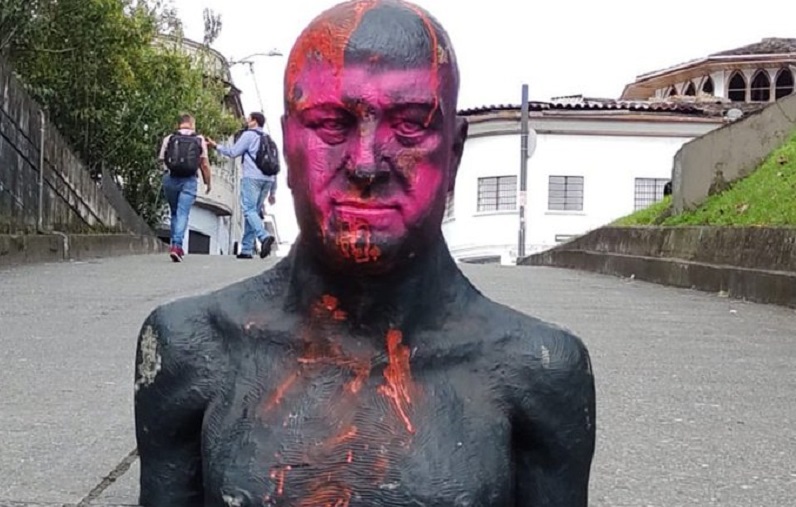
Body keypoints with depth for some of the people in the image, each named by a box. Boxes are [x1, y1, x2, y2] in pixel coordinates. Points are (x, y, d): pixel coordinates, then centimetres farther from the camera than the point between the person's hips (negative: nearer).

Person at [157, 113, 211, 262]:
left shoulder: (168, 139, 6)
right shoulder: (199, 139, 4)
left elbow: (161, 159, 9)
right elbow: (204, 164, 3)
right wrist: (208, 183, 12)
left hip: (170, 178, 2)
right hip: (189, 180, -2)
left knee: (174, 212, 17)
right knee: (183, 213, -4)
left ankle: (175, 245, 17)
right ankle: (177, 244, -20)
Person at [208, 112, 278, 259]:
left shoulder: (249, 134, 3)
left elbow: (233, 153, 0)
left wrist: (216, 146, 17)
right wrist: (273, 192, 22)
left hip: (252, 177, -7)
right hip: (268, 179, 7)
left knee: (249, 210, -12)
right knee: (254, 212, 7)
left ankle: (264, 236, -35)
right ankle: (247, 249, 3)